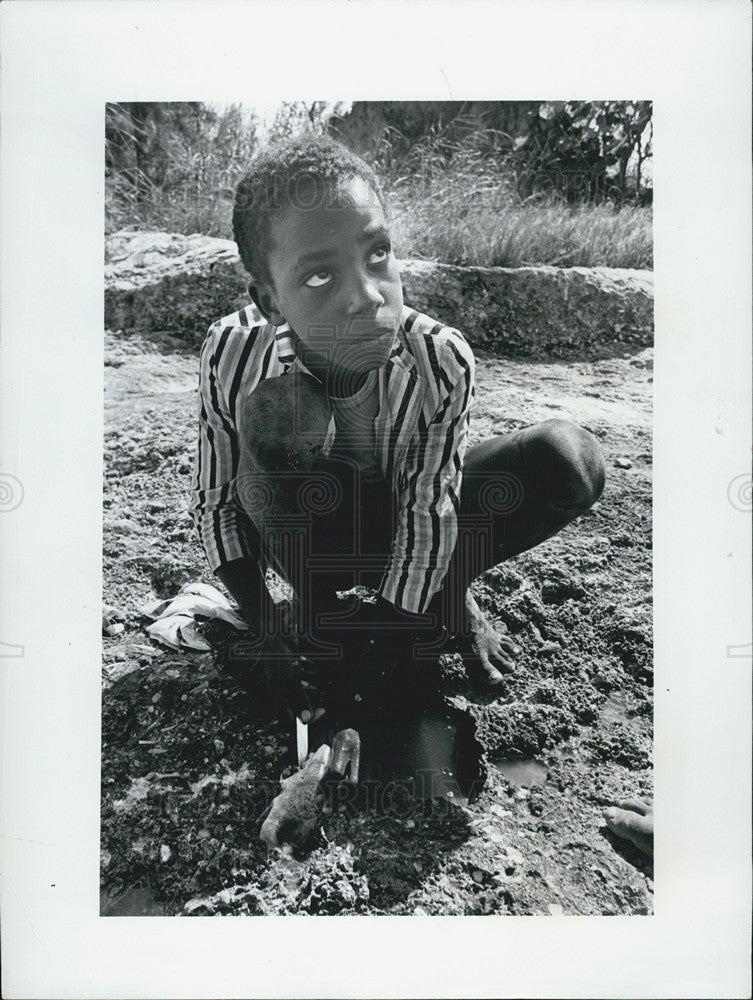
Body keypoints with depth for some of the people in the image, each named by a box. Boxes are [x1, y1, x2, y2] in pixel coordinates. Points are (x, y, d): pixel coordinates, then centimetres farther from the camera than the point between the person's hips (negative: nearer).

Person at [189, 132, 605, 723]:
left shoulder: (443, 360, -28)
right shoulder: (233, 355, -26)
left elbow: (427, 510, -22)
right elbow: (214, 501, -15)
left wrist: (392, 622, -19)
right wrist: (268, 633, -18)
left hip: (405, 532, 1)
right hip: (307, 535, 0)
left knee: (570, 461, -23)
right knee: (273, 407, -35)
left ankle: (448, 594, 0)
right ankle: (317, 604, -12)